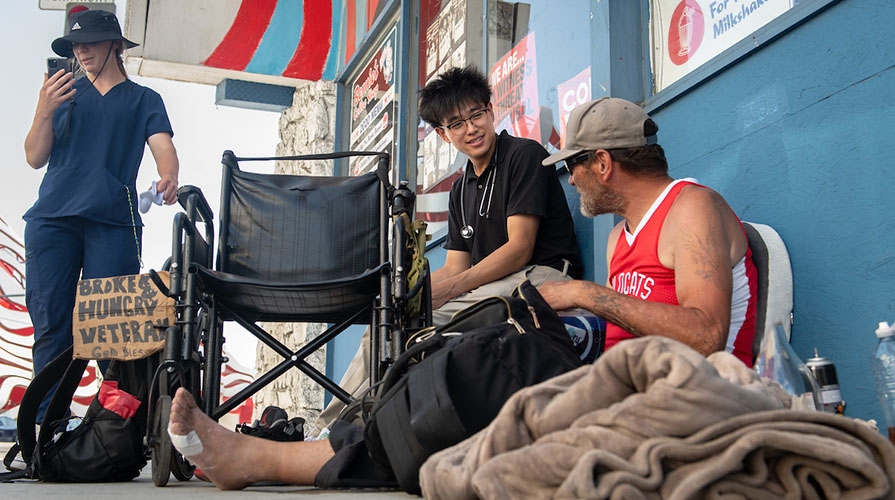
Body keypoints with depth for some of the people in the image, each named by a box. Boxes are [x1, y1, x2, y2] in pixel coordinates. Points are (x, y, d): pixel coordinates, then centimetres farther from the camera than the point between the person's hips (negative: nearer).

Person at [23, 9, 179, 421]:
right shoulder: (66, 92, 20)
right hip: (52, 217, 2)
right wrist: (45, 112, -4)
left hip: (113, 221, -2)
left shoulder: (143, 100, 16)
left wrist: (169, 178, -24)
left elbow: (164, 147, -2)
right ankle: (48, 421, 1)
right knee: (50, 324, -3)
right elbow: (35, 158, 14)